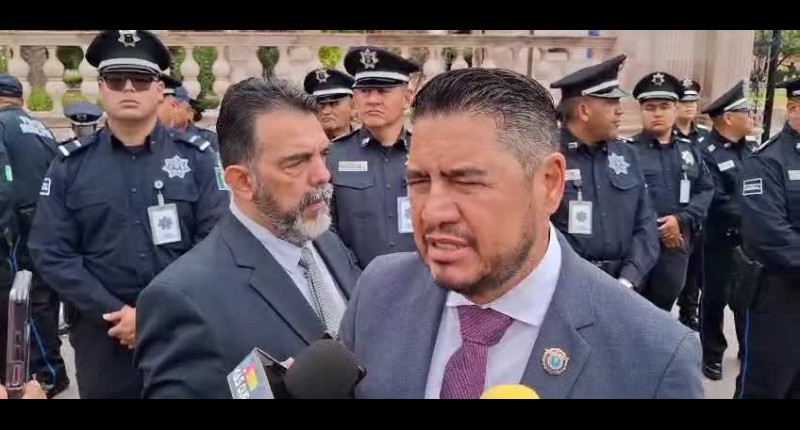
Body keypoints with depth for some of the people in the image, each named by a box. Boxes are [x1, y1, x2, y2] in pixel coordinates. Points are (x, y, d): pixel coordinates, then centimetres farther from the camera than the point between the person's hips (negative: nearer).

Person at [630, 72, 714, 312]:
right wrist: (653, 229, -15)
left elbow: (706, 190, 7)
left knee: (661, 309, 15)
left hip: (676, 247, 5)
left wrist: (681, 220, -10)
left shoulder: (690, 150, 12)